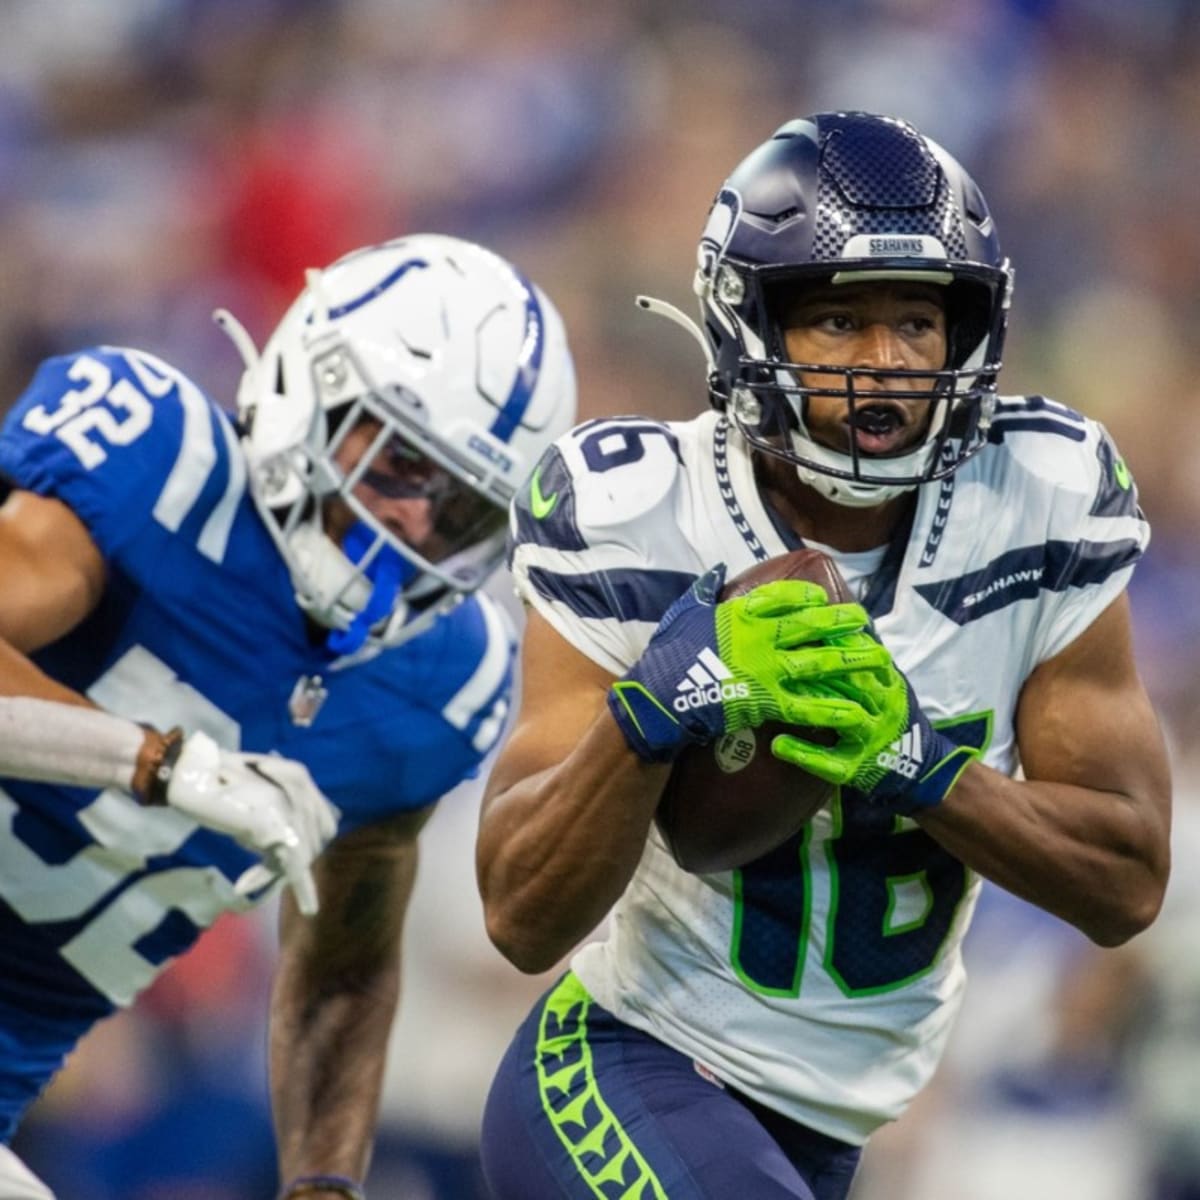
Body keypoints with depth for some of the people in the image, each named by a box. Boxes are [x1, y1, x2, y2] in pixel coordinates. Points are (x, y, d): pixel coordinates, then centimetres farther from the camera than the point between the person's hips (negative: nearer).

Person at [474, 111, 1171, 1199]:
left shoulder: (1044, 507, -9)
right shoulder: (634, 523, -16)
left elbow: (1128, 885, -8)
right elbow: (524, 921, -17)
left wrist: (918, 761, -25)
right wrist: (651, 714, -34)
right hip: (629, 1070, -5)